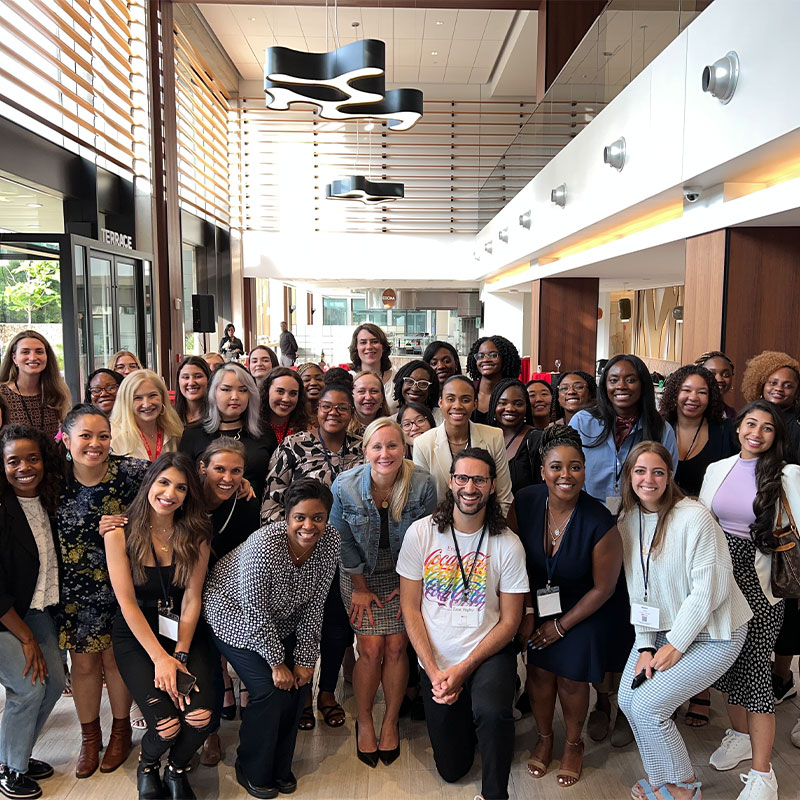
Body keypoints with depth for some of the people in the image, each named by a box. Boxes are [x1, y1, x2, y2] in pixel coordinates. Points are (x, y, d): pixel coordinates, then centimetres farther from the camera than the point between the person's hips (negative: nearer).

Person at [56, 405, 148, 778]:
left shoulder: (130, 472, -16)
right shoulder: (55, 479, -10)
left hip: (118, 589, -1)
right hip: (74, 592, 2)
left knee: (115, 660, 12)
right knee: (83, 663, 14)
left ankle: (121, 730, 38)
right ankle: (89, 736, 39)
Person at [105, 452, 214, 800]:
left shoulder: (196, 534, -4)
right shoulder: (121, 532, -11)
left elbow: (192, 598, -5)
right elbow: (127, 602, -11)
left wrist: (180, 655, -13)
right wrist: (160, 657, -15)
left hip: (184, 631, 2)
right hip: (135, 634, -2)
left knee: (201, 715, -18)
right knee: (166, 724, -18)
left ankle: (177, 770, 17)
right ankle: (148, 765, 21)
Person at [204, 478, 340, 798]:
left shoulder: (330, 540, -20)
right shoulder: (265, 545, -36)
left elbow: (314, 605, -10)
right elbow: (255, 613, -27)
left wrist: (305, 659, -11)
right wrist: (276, 662, -18)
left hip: (281, 621, 6)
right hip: (234, 615, -5)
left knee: (300, 682, -1)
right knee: (271, 690, -12)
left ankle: (280, 766, 23)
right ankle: (252, 771, 14)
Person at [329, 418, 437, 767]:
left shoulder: (423, 484, -20)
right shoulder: (345, 486, -20)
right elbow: (343, 542, -7)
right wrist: (361, 588, -3)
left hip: (406, 577, 1)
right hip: (361, 576, 0)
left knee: (396, 647, -1)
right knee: (371, 650, -5)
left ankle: (391, 722, 22)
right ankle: (364, 722, 20)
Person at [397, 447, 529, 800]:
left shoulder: (508, 545, -11)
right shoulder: (420, 533, -9)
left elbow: (509, 621, -7)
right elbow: (410, 608, -5)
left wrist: (463, 669, -15)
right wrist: (434, 671, -12)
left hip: (488, 653, -2)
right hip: (435, 661, 2)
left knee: (491, 712, -34)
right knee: (452, 768, 11)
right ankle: (467, 713, 43)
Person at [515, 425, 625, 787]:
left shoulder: (599, 523, -28)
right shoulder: (526, 501, -18)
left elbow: (603, 588, -16)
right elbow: (519, 559, -3)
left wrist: (561, 626, -8)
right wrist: (527, 612, -4)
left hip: (585, 607, -3)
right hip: (540, 600, 3)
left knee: (571, 676, -2)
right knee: (539, 668, 0)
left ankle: (574, 743, 28)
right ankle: (544, 737, 27)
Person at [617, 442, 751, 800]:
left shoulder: (695, 518, -21)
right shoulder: (627, 521, 0)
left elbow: (709, 589, -21)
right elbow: (637, 589, 4)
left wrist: (675, 646, -15)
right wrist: (645, 645, -5)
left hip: (712, 632, -6)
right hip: (661, 627, 6)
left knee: (648, 704, -13)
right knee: (628, 699, -2)